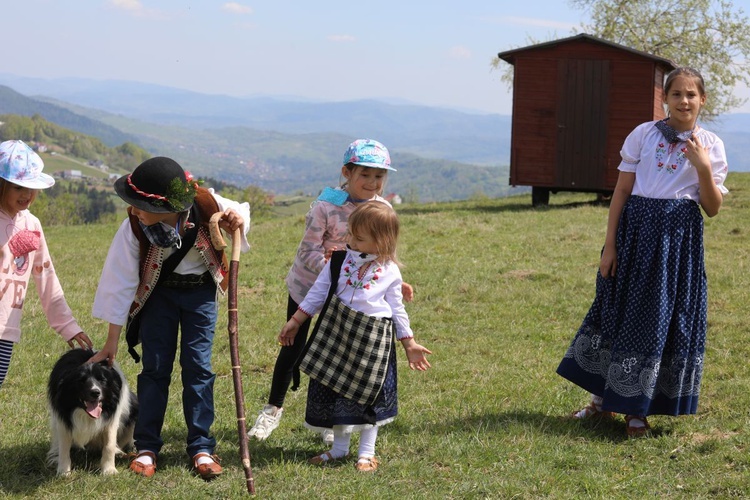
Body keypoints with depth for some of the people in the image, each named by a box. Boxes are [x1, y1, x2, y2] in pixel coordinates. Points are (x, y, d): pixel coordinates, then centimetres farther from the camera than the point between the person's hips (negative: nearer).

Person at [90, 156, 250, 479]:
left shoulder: (205, 204, -28)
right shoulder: (134, 227, -27)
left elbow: (238, 212, -3)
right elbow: (121, 282, -18)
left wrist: (238, 220, -29)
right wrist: (111, 341, -14)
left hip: (200, 292, 0)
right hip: (158, 293, 0)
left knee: (198, 366, -2)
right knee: (155, 367, 0)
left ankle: (201, 448, 7)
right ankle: (146, 447, 11)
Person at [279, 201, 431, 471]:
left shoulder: (389, 272, -2)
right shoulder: (339, 261, 0)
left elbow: (397, 310, 5)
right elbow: (317, 293, 6)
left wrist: (410, 344, 4)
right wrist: (295, 321, 5)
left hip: (373, 340, -2)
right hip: (336, 334, 2)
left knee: (368, 394, 4)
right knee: (335, 390, 8)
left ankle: (367, 452, 18)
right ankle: (340, 447, 25)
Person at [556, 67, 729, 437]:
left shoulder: (710, 145, 2)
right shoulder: (644, 134, 1)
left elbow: (713, 209, 0)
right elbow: (621, 191, 1)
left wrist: (704, 169, -16)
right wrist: (610, 245, -4)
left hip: (679, 236, 0)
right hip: (636, 228, 0)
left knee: (662, 317, 3)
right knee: (619, 307, 6)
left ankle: (637, 410, 16)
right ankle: (602, 399, 21)